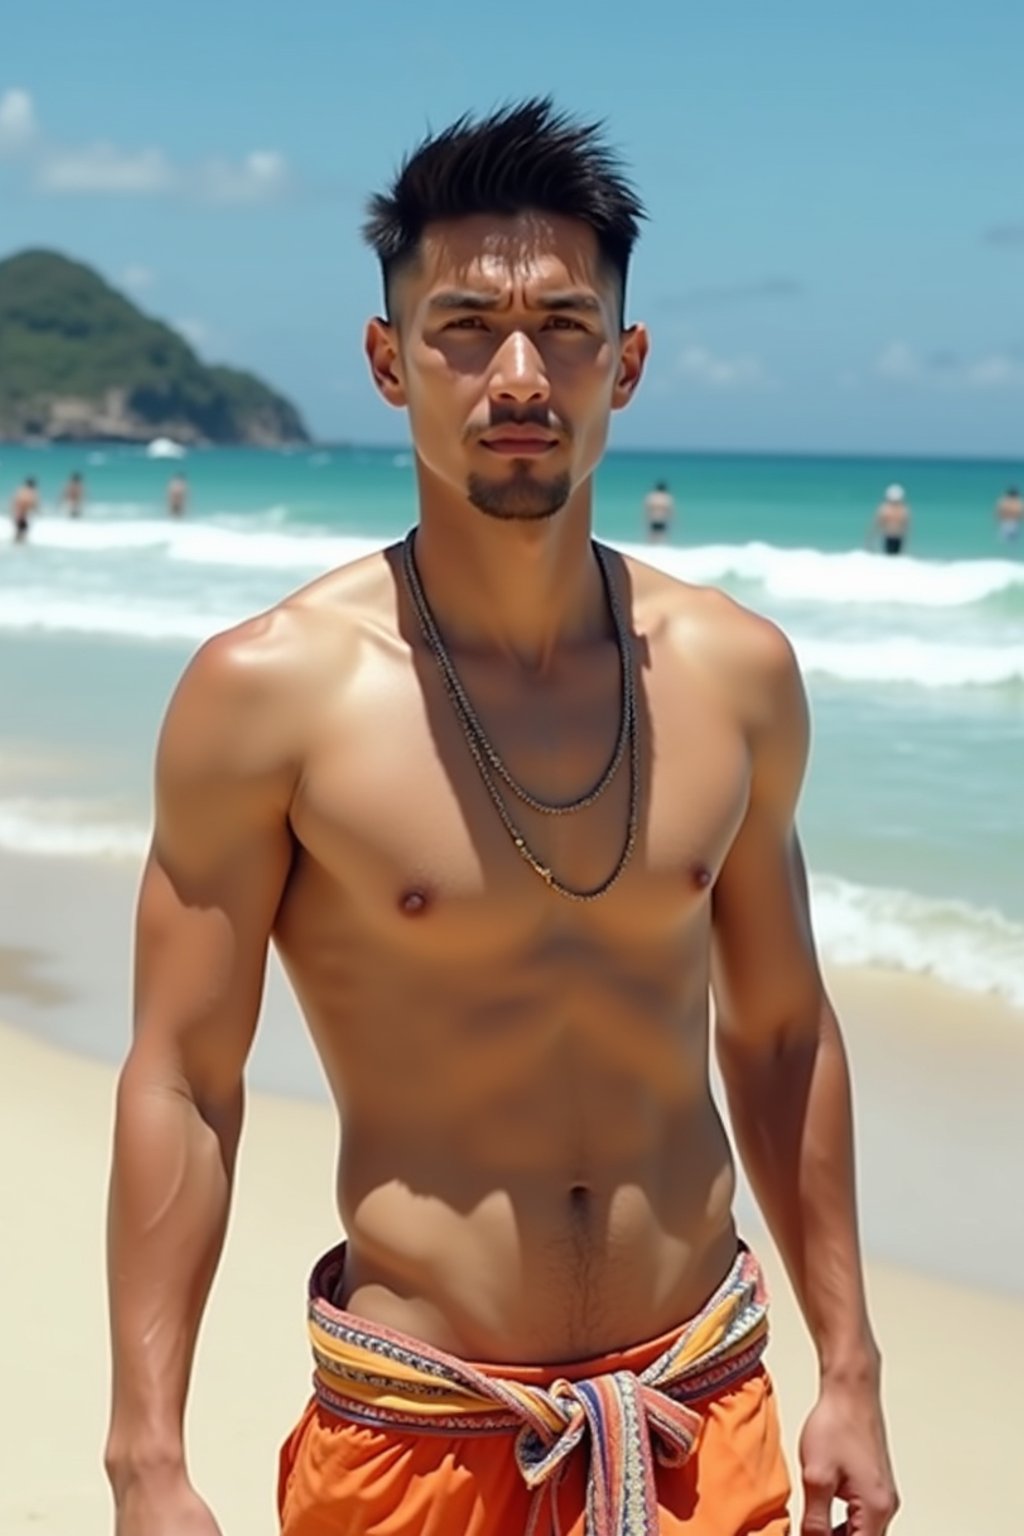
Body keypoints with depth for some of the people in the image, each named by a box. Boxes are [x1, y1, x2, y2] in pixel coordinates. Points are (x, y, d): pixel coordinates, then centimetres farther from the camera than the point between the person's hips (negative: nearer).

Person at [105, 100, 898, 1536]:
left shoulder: (737, 674, -1)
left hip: (706, 1410, 3)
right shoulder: (270, 690, -12)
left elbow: (781, 1031, 9)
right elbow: (181, 1085, -9)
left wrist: (849, 1371, 10)